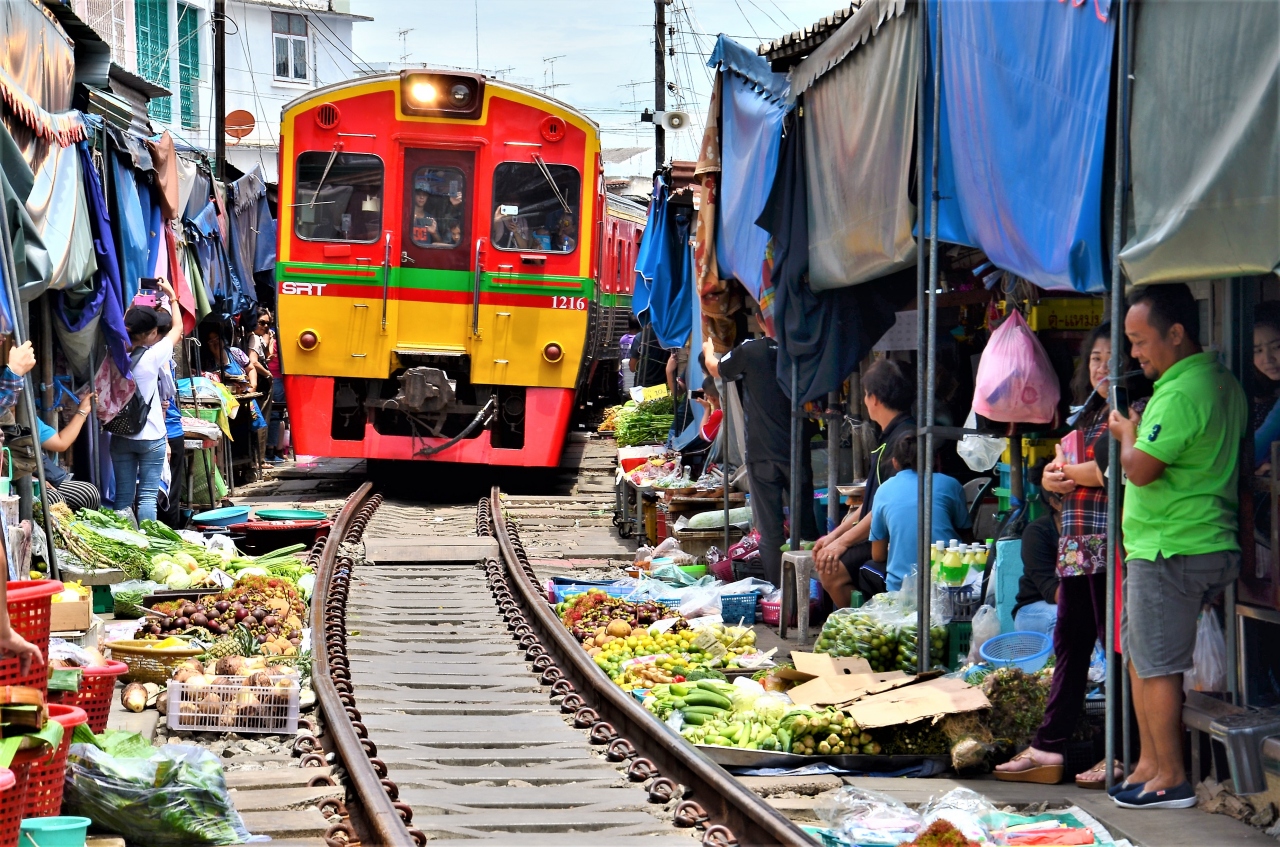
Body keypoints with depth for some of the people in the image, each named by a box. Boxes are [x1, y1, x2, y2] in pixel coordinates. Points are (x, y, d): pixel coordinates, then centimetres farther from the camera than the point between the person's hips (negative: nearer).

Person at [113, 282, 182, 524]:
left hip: (120, 437, 5)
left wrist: (131, 310, 28)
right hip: (151, 437, -5)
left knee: (123, 496, 6)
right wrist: (171, 296, 14)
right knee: (148, 496, -2)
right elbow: (178, 328, 1)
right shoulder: (152, 356, -14)